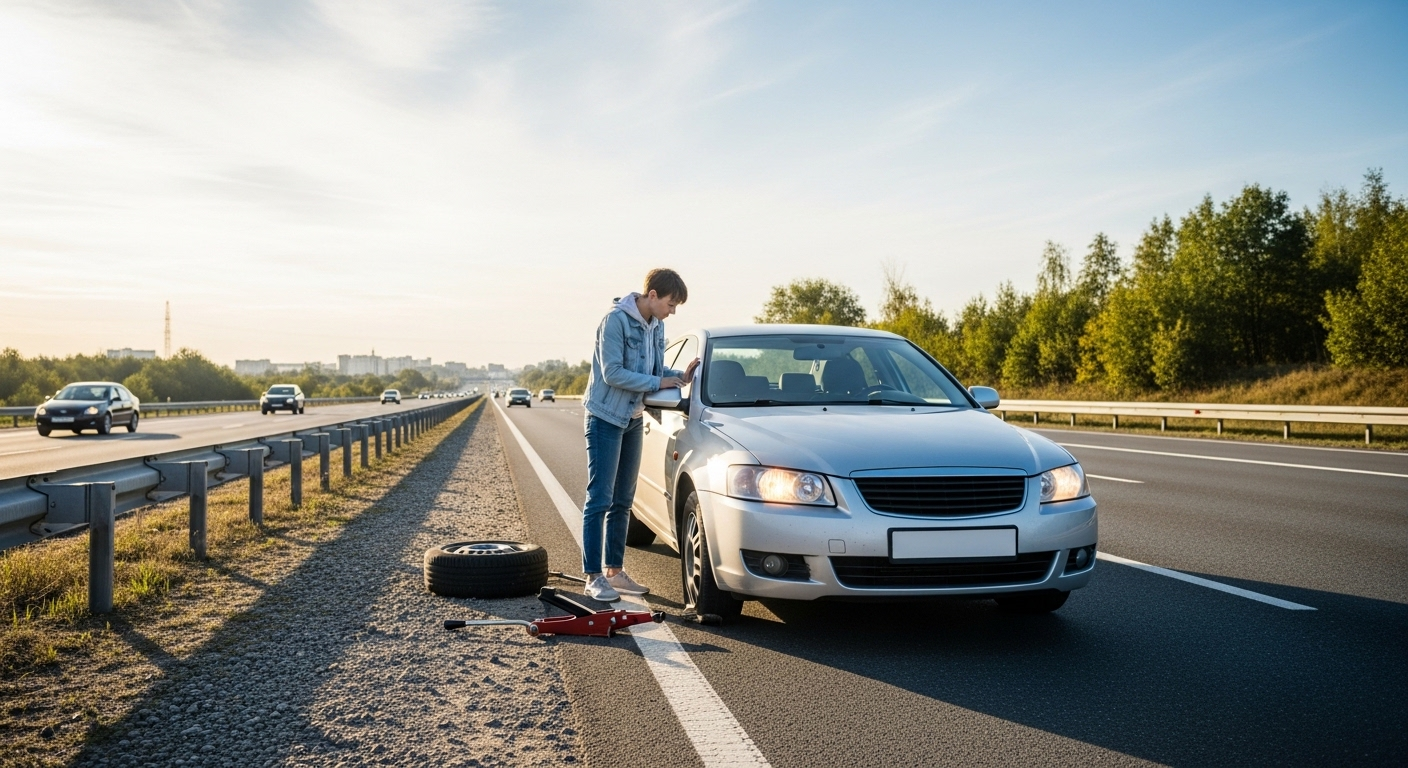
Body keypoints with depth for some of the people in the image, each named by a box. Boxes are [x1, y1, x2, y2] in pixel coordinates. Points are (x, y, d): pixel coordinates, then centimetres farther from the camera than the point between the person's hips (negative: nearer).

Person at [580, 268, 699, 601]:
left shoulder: (656, 326, 8)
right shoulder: (616, 320, -17)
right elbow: (613, 374, -22)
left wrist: (681, 375, -7)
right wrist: (658, 382, -19)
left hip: (633, 420, 8)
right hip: (606, 417, -8)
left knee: (622, 501, 12)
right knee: (600, 499, -6)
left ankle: (614, 571, 21)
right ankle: (593, 577, -2)